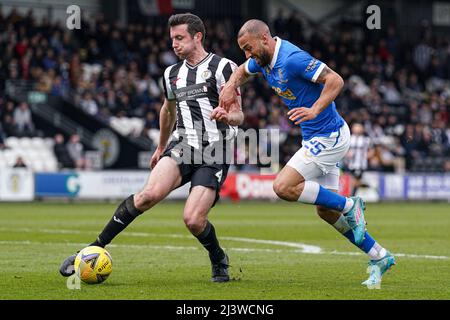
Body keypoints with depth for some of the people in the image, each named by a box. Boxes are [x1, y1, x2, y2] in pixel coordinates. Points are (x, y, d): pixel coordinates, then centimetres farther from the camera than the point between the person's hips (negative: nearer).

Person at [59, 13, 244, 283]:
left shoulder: (222, 67, -3)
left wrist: (227, 116, -28)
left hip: (214, 155, -4)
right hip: (182, 146, 4)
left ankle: (219, 261, 15)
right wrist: (162, 147, 42)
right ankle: (95, 248, -18)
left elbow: (239, 116, -4)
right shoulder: (173, 73, 14)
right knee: (150, 193, -24)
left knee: (193, 220, -17)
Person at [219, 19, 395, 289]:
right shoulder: (264, 58, 5)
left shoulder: (292, 59, -23)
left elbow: (335, 80, -26)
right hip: (316, 138, 10)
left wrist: (315, 110, -37)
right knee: (326, 211, 11)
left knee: (284, 187, -18)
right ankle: (379, 257, 19)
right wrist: (231, 87, 5)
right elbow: (243, 71, 26)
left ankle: (349, 206, -4)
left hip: (328, 137, -10)